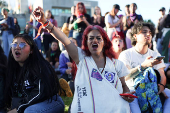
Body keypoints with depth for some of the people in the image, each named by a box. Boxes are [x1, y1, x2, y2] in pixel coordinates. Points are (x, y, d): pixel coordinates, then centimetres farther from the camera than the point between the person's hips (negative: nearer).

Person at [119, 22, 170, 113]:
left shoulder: (156, 55, 15)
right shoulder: (125, 54, 0)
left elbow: (162, 75, 8)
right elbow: (124, 77, -14)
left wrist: (162, 85, -17)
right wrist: (143, 65, -28)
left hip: (152, 90, 4)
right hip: (132, 90, -4)